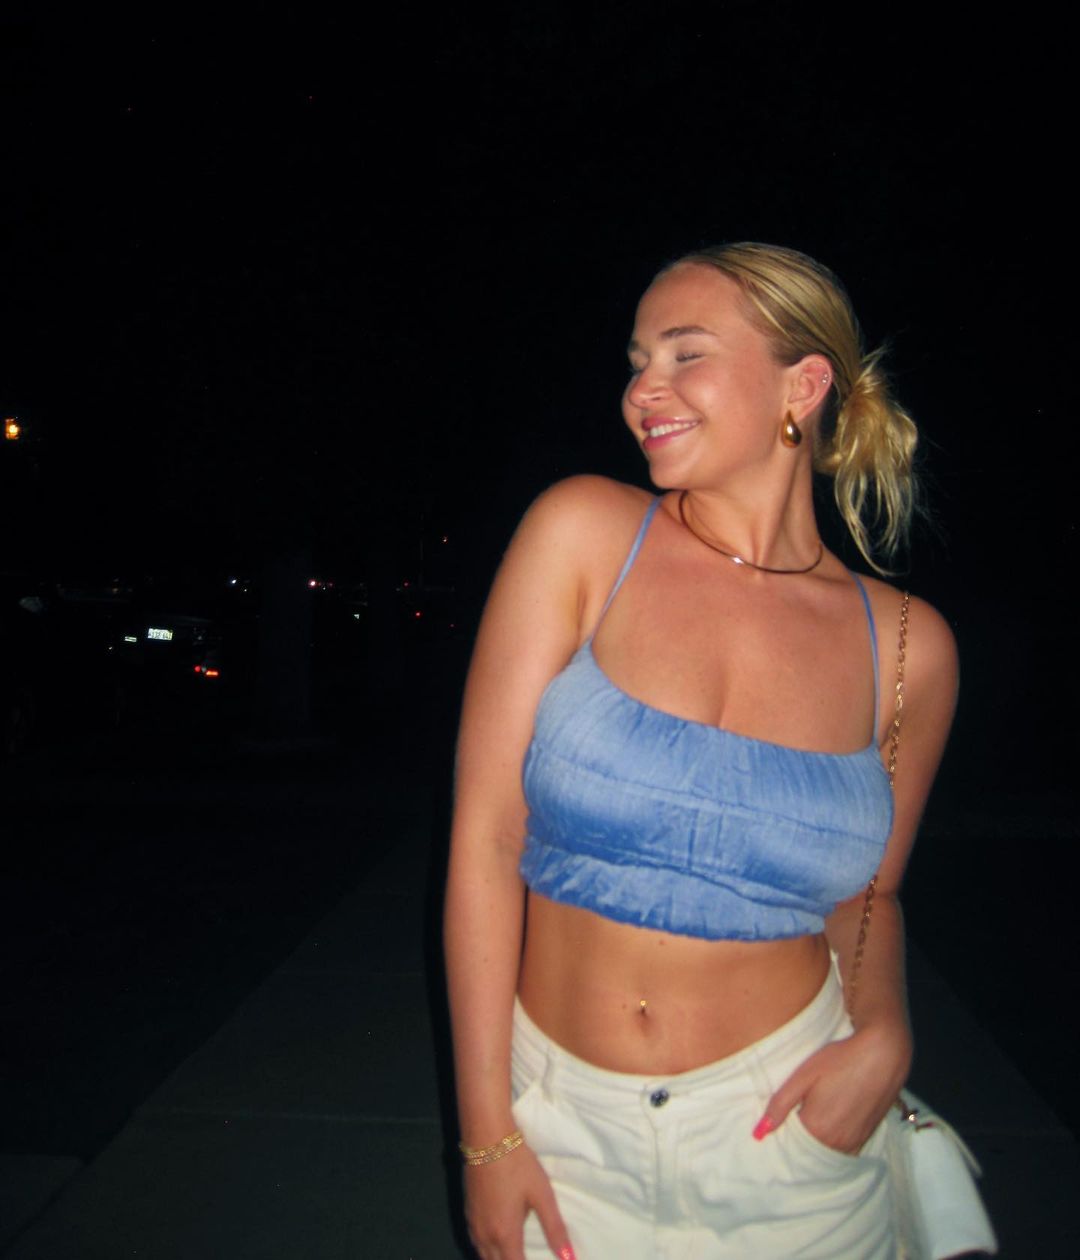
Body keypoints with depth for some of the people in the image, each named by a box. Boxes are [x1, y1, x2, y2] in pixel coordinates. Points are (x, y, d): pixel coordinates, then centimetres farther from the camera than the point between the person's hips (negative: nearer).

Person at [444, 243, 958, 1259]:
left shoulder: (907, 647, -6)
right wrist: (486, 1132, -11)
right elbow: (485, 835, -13)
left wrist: (882, 1030, -11)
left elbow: (864, 891, 8)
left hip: (782, 1129, 2)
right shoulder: (583, 533, -12)